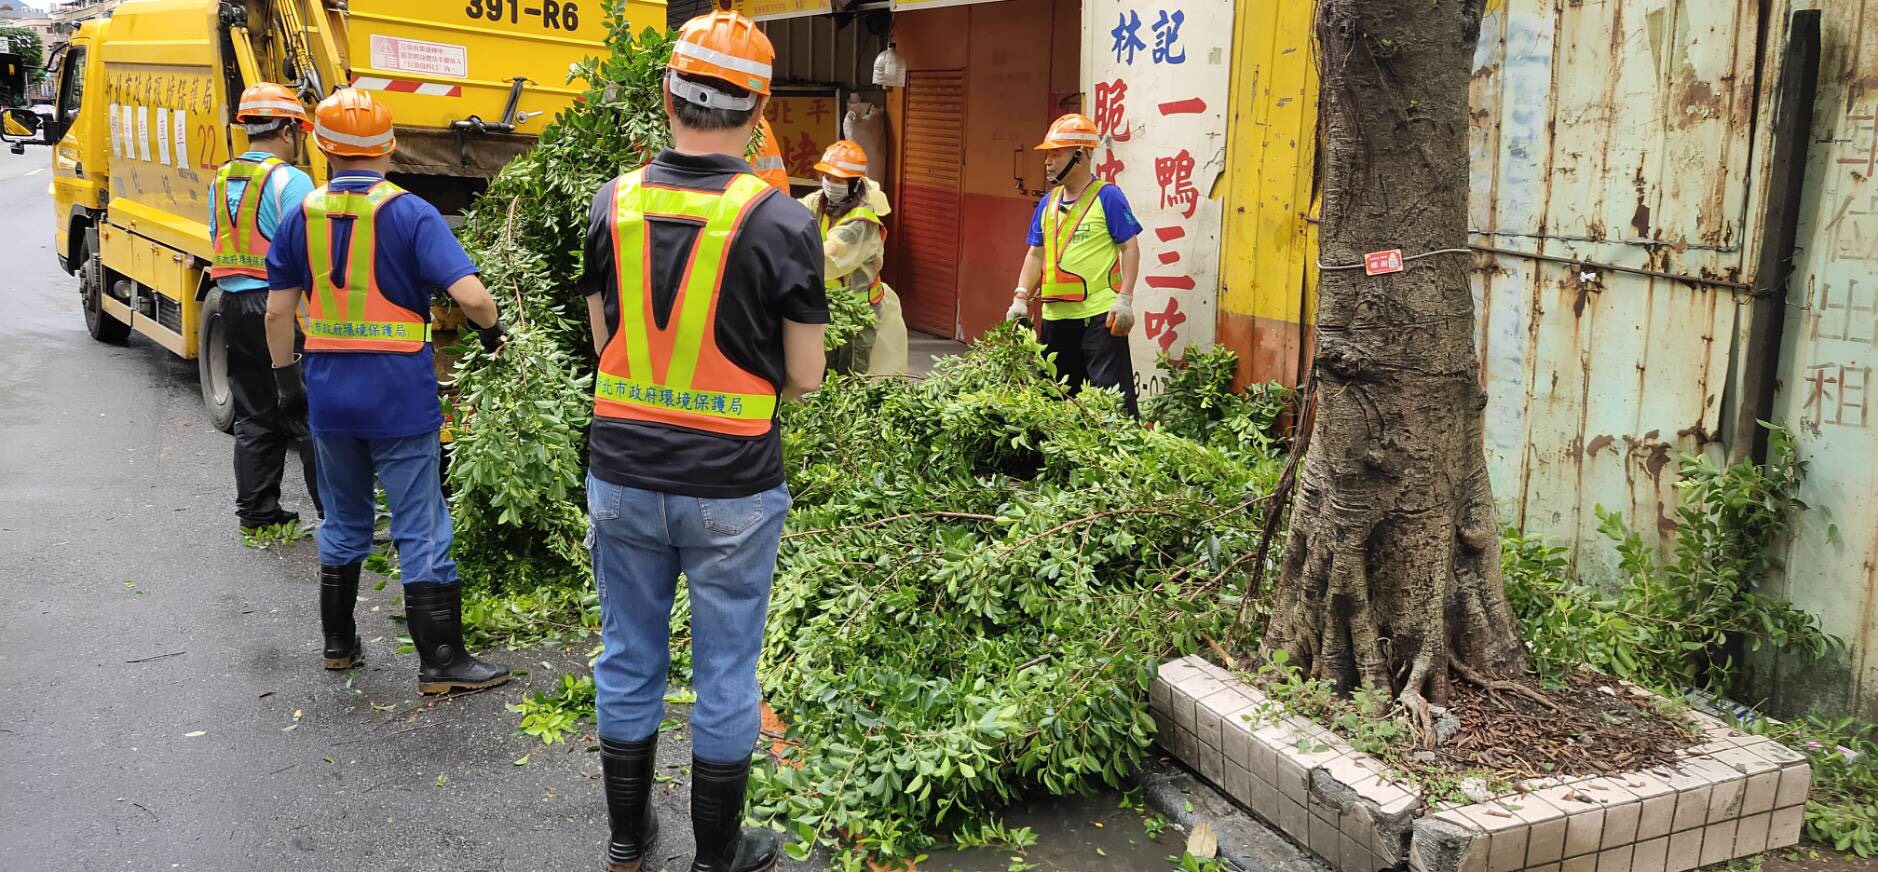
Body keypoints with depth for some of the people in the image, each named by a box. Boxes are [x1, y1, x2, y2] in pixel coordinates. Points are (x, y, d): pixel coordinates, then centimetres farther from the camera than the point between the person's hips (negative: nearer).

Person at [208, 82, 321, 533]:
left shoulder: (221, 180, 12)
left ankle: (255, 511, 17)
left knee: (253, 417, 13)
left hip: (233, 303, 7)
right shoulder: (290, 180, -12)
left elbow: (220, 243, 18)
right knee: (310, 417, -1)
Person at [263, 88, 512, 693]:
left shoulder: (302, 216, 4)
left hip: (328, 394, 5)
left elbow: (278, 311, 7)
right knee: (421, 531, 1)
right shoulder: (409, 213, -10)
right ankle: (441, 662, 4)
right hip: (399, 394, -4)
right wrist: (492, 330, -1)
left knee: (343, 523, 20)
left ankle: (338, 644, 30)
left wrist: (287, 379, 17)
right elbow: (468, 293, -20)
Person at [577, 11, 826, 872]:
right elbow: (803, 378, -7)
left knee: (628, 658, 18)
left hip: (622, 476, 3)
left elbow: (604, 341, 7)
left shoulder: (611, 204, -2)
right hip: (731, 486, -3)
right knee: (725, 672, 11)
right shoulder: (782, 220, -13)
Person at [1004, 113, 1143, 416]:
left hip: (1100, 316, -7)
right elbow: (1036, 254, 16)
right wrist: (1021, 298, 3)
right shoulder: (1048, 203, 13)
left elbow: (1130, 248, -7)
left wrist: (1124, 299, -15)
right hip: (1055, 315, 7)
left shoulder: (1107, 197, -6)